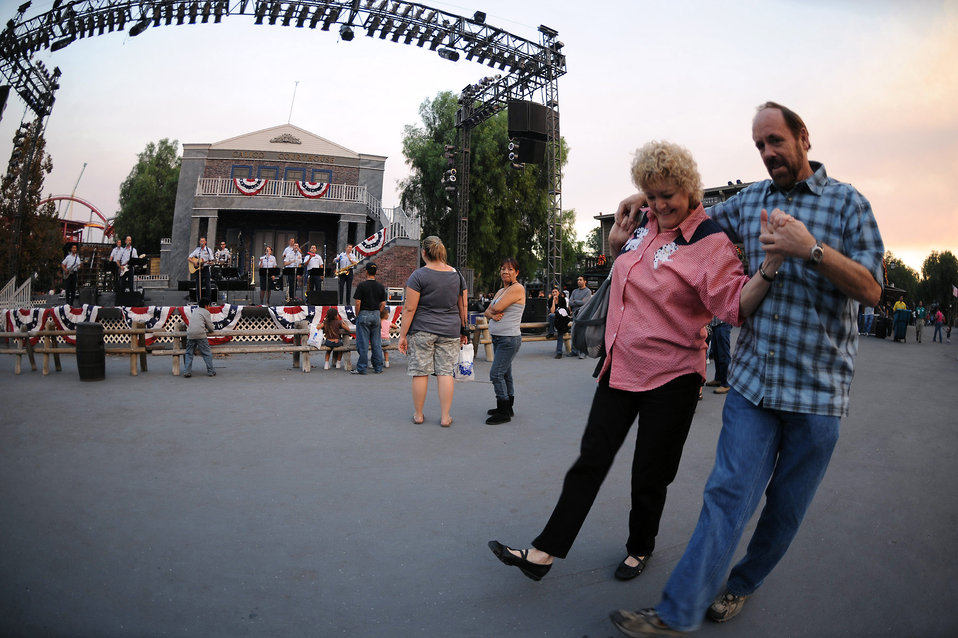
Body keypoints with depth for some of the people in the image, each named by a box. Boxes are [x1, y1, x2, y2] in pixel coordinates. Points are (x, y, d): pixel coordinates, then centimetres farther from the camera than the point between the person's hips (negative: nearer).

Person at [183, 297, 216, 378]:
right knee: (207, 353, 2)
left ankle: (187, 372, 3)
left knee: (188, 353, 11)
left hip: (190, 334, 5)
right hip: (200, 335, -5)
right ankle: (210, 371, 1)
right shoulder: (206, 312, 6)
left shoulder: (194, 311, 24)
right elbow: (210, 327, 5)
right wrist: (210, 330, 25)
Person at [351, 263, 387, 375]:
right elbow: (383, 304, 6)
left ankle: (361, 368, 3)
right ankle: (378, 367, 13)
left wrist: (357, 315, 1)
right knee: (376, 343, 9)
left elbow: (358, 303, -11)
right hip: (376, 315, 4)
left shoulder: (362, 285, -9)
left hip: (364, 315, -4)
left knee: (363, 343, -1)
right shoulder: (381, 287, 5)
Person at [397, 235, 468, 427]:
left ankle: (418, 414, 16)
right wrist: (463, 331, 20)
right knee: (446, 372, 6)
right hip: (449, 331, 3)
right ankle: (445, 416, 8)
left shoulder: (418, 275, -9)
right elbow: (463, 306, 10)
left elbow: (409, 308, -11)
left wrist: (403, 334, -6)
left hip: (422, 330, -3)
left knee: (420, 372, 5)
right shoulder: (457, 275, 5)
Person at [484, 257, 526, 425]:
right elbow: (487, 312, 13)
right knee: (505, 374, 14)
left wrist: (493, 308, 2)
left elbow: (497, 307, -20)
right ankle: (508, 408, 24)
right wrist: (492, 314, -10)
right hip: (497, 338, 9)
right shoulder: (501, 291, 15)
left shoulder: (517, 288, -13)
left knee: (496, 374, -11)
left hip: (510, 339, -9)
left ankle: (504, 413, -4)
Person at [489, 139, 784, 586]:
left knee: (650, 474, 11)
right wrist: (617, 233, 9)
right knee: (591, 460, 9)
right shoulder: (646, 224, 6)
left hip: (670, 377, -6)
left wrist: (771, 265, -42)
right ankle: (544, 552, 15)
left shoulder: (709, 243, -14)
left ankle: (640, 548, 36)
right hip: (620, 365, 6)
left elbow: (734, 304, -28)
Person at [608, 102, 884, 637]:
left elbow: (872, 290, -6)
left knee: (786, 507, 10)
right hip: (753, 378, 2)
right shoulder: (749, 201, 10)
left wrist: (812, 249, -21)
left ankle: (741, 585, 30)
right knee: (729, 492, -5)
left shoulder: (847, 202, 1)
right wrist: (646, 203, 11)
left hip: (818, 386, -1)